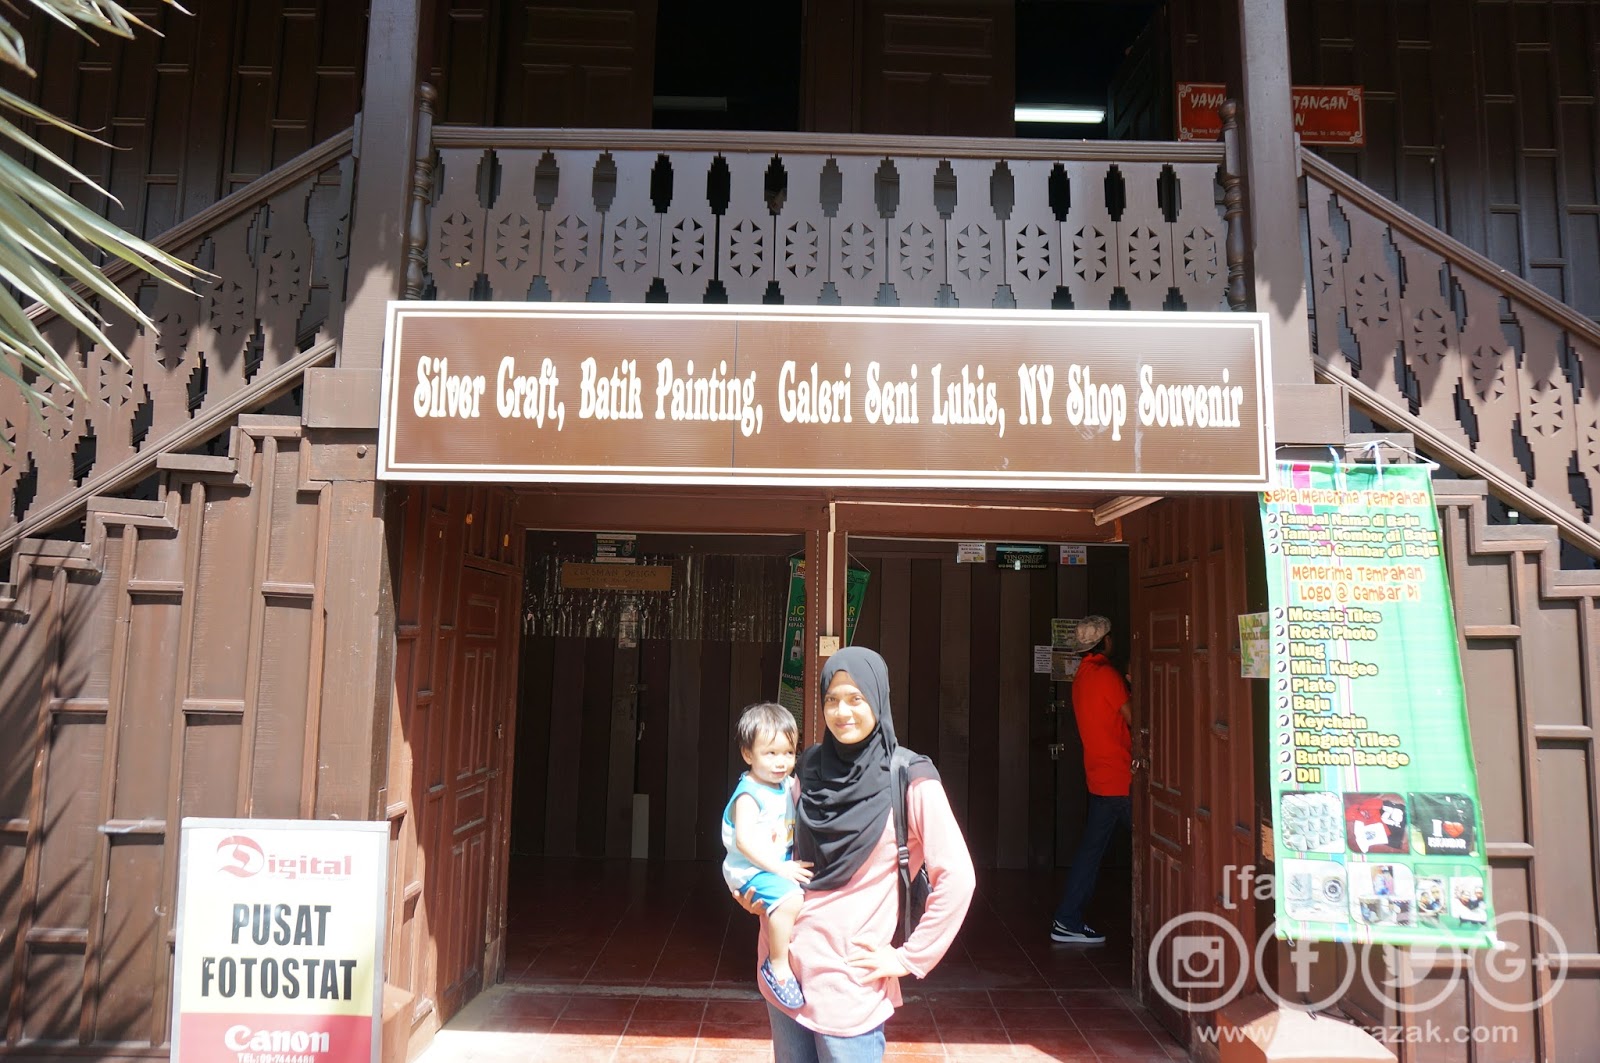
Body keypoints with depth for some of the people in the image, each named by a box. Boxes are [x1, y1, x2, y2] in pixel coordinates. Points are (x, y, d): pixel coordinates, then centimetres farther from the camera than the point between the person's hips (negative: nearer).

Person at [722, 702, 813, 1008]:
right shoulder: (749, 795, -20)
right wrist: (780, 868, -26)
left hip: (783, 862, 9)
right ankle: (778, 966, -15)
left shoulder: (788, 784, 6)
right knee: (789, 899, -31)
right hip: (751, 869, -9)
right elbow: (745, 841, -27)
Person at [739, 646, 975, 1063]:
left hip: (848, 979, -5)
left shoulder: (909, 780, -13)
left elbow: (956, 877, -15)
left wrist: (909, 958, -11)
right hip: (785, 964, 5)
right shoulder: (812, 768, 3)